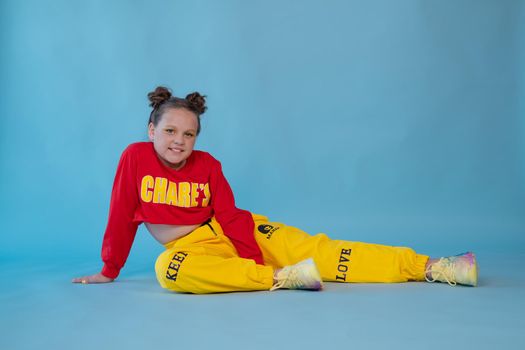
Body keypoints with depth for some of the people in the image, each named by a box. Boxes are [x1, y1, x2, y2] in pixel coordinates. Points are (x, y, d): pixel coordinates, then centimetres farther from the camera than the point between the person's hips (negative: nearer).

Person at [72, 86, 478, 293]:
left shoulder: (207, 165, -5)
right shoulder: (135, 156, -6)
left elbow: (230, 217, -9)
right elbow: (121, 216, -1)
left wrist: (254, 260, -21)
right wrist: (108, 270, 5)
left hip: (235, 230, 1)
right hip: (190, 245, 0)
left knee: (315, 250, -16)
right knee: (169, 269, -39)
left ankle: (432, 267, -18)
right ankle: (283, 277, -35)